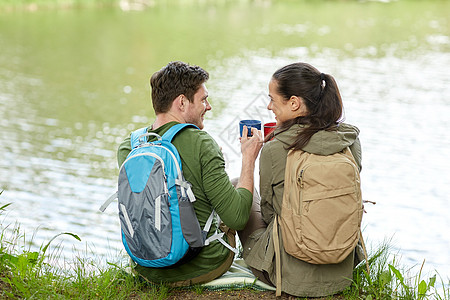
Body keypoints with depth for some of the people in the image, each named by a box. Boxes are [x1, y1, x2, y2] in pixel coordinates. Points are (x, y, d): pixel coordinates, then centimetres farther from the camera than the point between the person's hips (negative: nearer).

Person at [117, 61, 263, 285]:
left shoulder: (126, 148, -5)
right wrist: (249, 159, -6)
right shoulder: (200, 144, -21)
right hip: (202, 268, -5)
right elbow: (237, 218, -19)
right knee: (240, 187, 22)